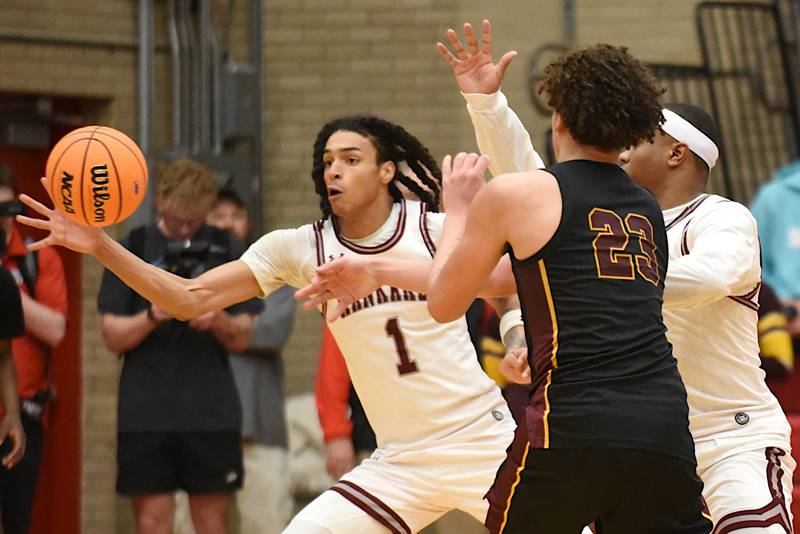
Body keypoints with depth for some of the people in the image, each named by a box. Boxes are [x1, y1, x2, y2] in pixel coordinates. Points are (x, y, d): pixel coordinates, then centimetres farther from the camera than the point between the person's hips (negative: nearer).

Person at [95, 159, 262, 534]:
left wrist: (219, 320, -14)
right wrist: (152, 316, -15)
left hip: (212, 411, 0)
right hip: (146, 413, 0)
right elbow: (113, 336, 3)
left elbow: (242, 338, 8)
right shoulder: (132, 250, 6)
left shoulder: (227, 250, 8)